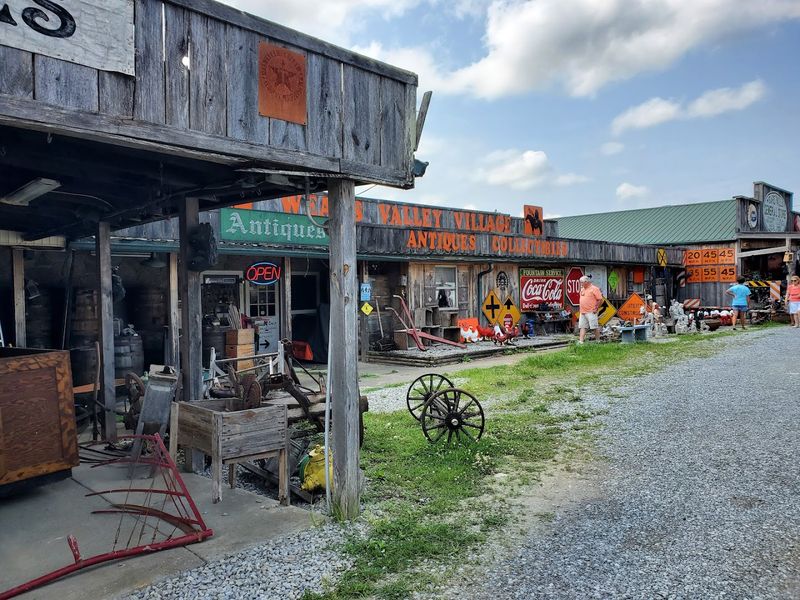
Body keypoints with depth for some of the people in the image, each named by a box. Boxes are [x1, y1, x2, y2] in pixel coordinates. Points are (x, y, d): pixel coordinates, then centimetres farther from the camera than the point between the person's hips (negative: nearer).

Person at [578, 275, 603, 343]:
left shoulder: (594, 289, -9)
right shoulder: (582, 289, 16)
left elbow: (600, 299, -11)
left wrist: (596, 308, -10)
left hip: (591, 312, -8)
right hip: (582, 312, 8)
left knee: (595, 327, -1)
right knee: (582, 327, 4)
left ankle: (598, 341, 7)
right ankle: (580, 341, 3)